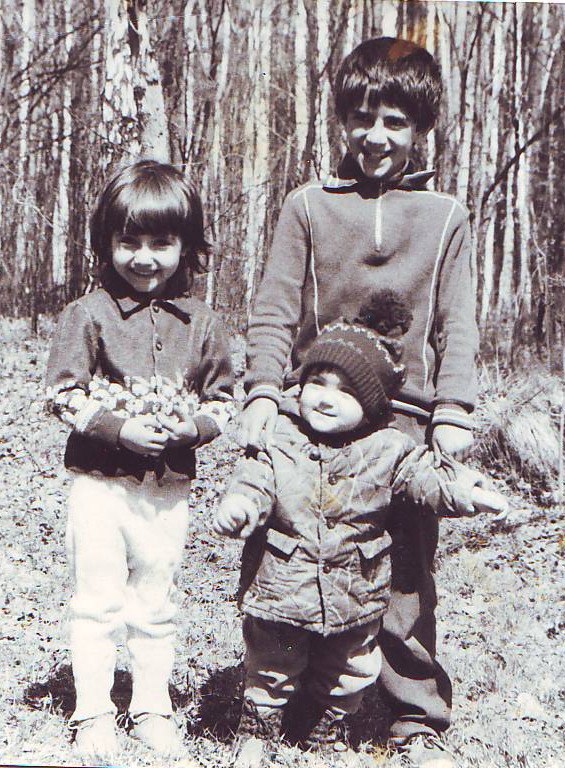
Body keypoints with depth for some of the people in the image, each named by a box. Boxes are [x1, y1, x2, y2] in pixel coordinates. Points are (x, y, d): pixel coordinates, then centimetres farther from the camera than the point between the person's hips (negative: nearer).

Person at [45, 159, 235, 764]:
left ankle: (152, 709, 27)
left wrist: (189, 426, -12)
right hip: (99, 482, -2)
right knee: (97, 602, 3)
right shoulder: (88, 315, -5)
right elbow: (63, 395, -7)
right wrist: (120, 428, -19)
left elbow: (223, 399, 9)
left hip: (169, 487, 3)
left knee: (155, 605, 13)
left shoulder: (200, 323, 4)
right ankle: (93, 715, 16)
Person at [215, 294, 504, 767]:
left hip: (354, 597, 1)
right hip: (280, 586, -1)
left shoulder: (387, 449, -7)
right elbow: (254, 481, -13)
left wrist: (463, 489, -25)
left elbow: (427, 477, -6)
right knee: (270, 670, 16)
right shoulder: (278, 439, -8)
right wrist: (238, 506, -34)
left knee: (346, 674, 20)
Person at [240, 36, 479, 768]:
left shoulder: (445, 216, 11)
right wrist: (264, 389, -7)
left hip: (407, 418, 0)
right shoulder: (307, 205, 8)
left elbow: (457, 325, 9)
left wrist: (453, 410, -2)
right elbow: (274, 310, 5)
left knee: (407, 574, 2)